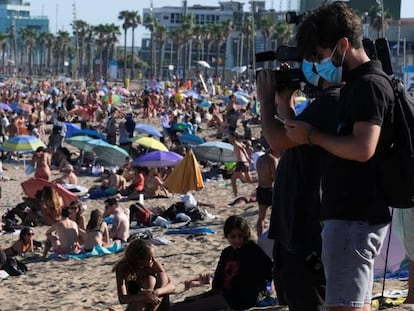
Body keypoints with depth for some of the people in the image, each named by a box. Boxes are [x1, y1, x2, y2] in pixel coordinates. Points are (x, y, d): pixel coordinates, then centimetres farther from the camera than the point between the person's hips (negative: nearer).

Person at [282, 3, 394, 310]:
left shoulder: (369, 85, -15)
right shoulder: (357, 85, 17)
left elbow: (363, 149, -27)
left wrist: (313, 136, -17)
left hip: (355, 216, -11)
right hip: (355, 214, 11)